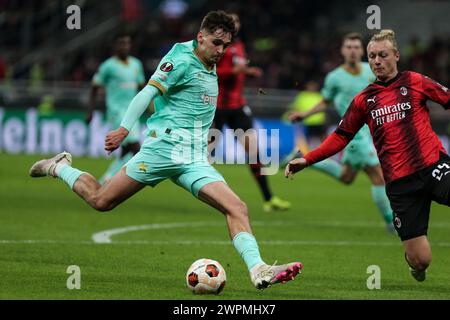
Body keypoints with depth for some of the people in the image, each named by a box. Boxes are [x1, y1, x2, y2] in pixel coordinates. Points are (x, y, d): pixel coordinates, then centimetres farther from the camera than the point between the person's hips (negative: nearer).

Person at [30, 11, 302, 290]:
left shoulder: (210, 66, 17)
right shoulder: (182, 61, -9)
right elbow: (148, 92, -18)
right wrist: (124, 129, -28)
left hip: (195, 159, 7)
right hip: (164, 148, -7)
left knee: (237, 208, -13)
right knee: (101, 201, 0)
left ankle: (258, 270, -23)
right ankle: (60, 167, 28)